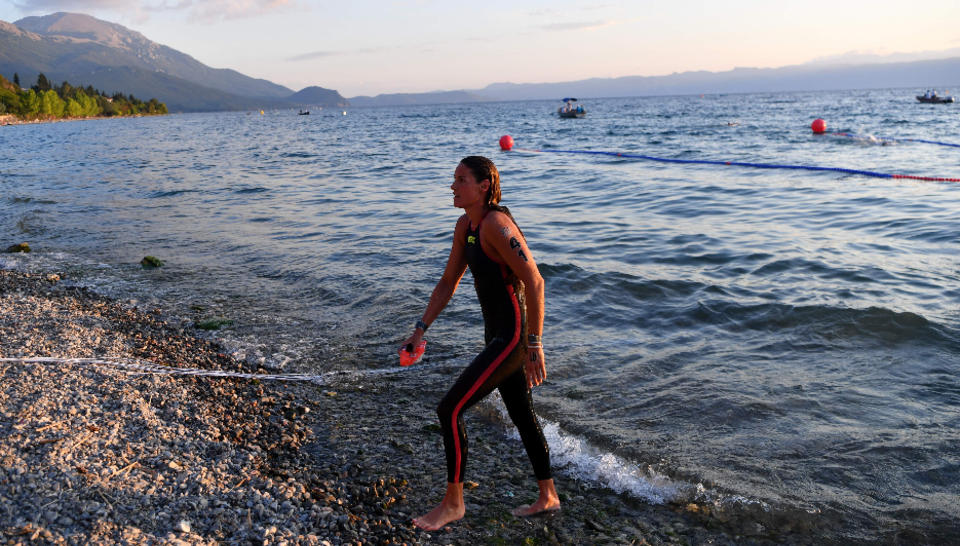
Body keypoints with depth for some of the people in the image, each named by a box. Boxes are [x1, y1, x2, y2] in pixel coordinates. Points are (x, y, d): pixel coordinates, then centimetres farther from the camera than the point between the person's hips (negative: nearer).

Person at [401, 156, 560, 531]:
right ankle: (548, 498, 39)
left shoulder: (496, 224, -21)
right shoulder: (465, 226, 7)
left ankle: (453, 503, 13)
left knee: (450, 411, -5)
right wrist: (421, 329, 10)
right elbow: (448, 282, 14)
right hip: (498, 335, 10)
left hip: (513, 338, -10)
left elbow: (534, 282, -25)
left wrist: (534, 344, -24)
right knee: (522, 416, 21)